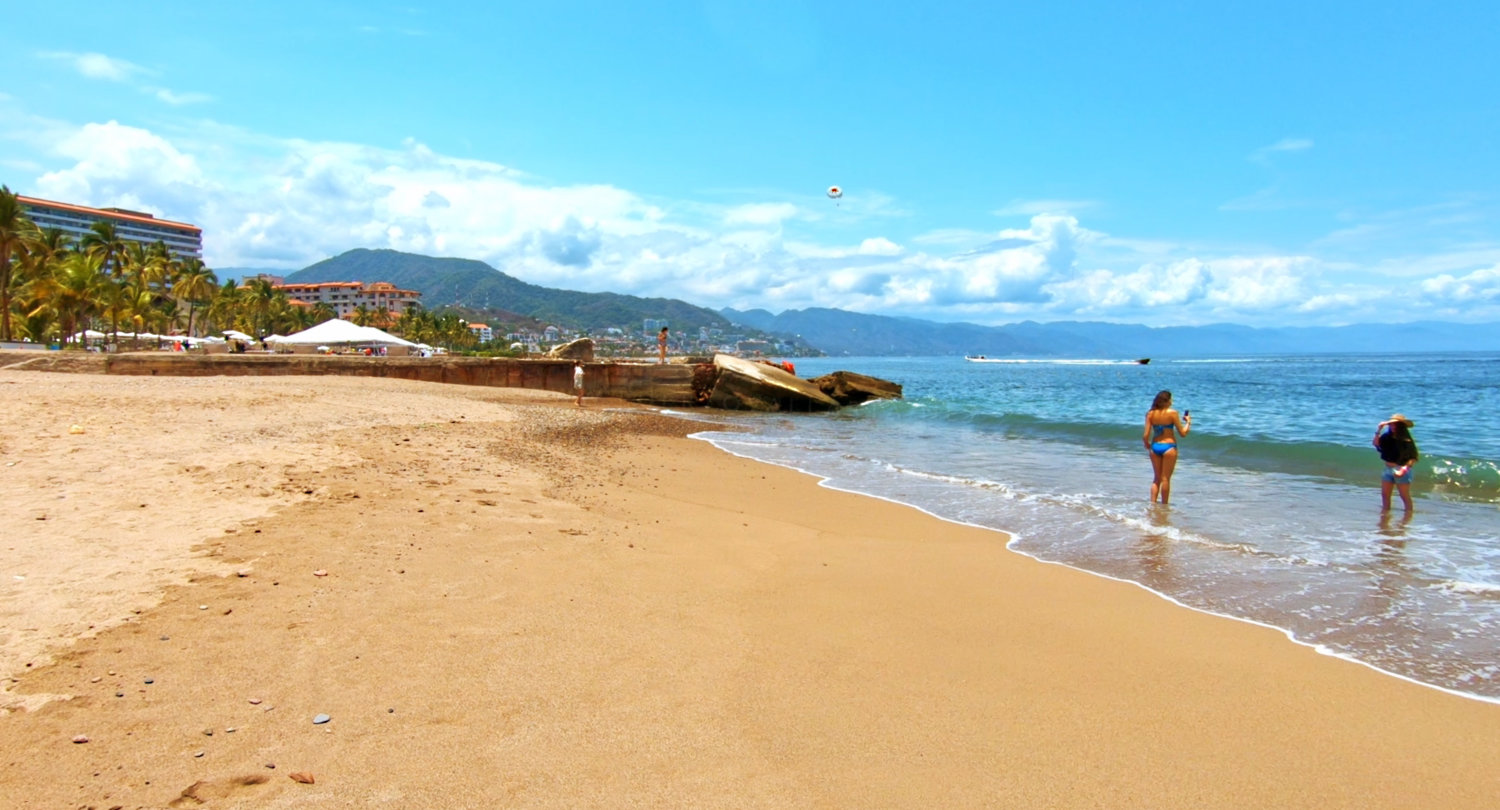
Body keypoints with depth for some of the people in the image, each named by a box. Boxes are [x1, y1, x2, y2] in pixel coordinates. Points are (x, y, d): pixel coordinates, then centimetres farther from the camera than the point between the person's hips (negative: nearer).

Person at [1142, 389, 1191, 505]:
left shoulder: (1150, 414, 0)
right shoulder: (1172, 413, -10)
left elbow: (1145, 435, -2)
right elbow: (1183, 433, -6)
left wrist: (1147, 446, 16)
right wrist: (1188, 421, 10)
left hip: (1155, 446, 4)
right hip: (1169, 447, -4)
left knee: (1156, 478, 16)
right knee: (1165, 478, 5)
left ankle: (1153, 503, 14)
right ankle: (1164, 505, 11)